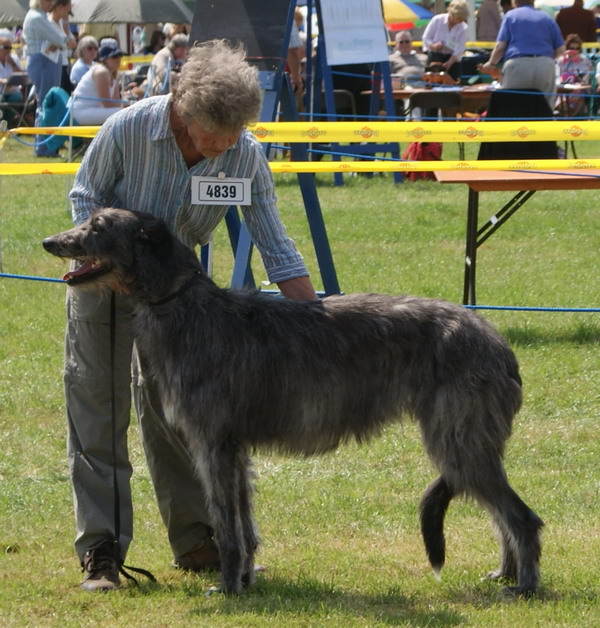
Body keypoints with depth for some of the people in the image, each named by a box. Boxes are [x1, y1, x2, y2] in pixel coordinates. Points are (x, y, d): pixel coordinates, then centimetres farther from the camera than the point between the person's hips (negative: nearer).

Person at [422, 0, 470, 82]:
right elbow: (426, 38, -2)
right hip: (435, 57, -1)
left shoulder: (463, 28, -6)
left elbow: (459, 50, -12)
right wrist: (433, 46, -24)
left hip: (452, 59, 1)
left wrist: (449, 63, -26)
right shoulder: (437, 20, -8)